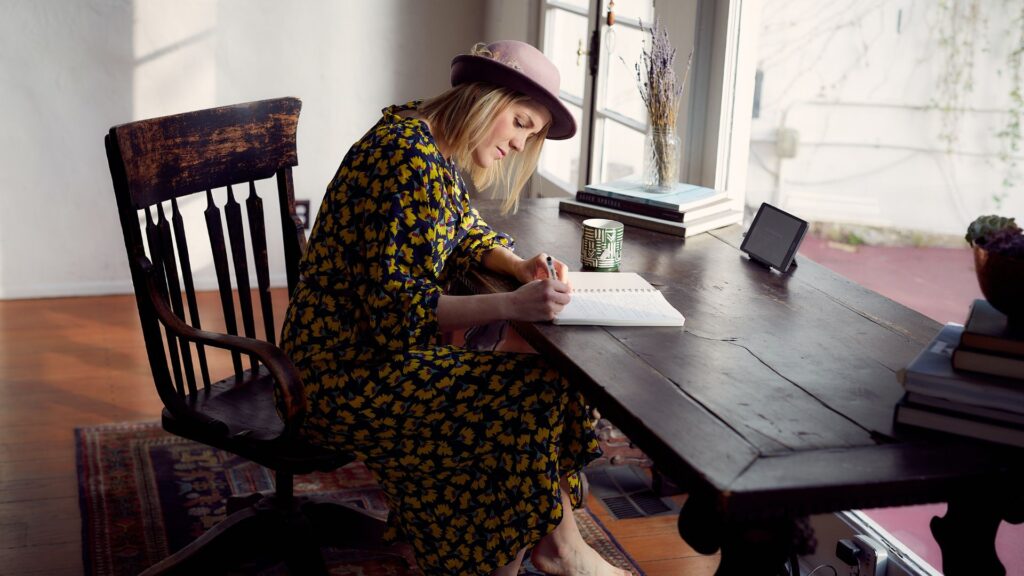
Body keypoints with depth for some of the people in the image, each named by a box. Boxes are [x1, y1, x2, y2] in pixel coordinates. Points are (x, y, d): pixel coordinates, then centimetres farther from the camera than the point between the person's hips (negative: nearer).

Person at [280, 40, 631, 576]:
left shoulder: (435, 147, 7)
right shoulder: (410, 159, -23)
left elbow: (466, 231, 19)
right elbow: (398, 308, -28)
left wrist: (519, 266, -2)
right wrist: (513, 305, -31)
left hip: (381, 345, 10)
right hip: (350, 374, -10)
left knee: (535, 380, 3)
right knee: (536, 392, -12)